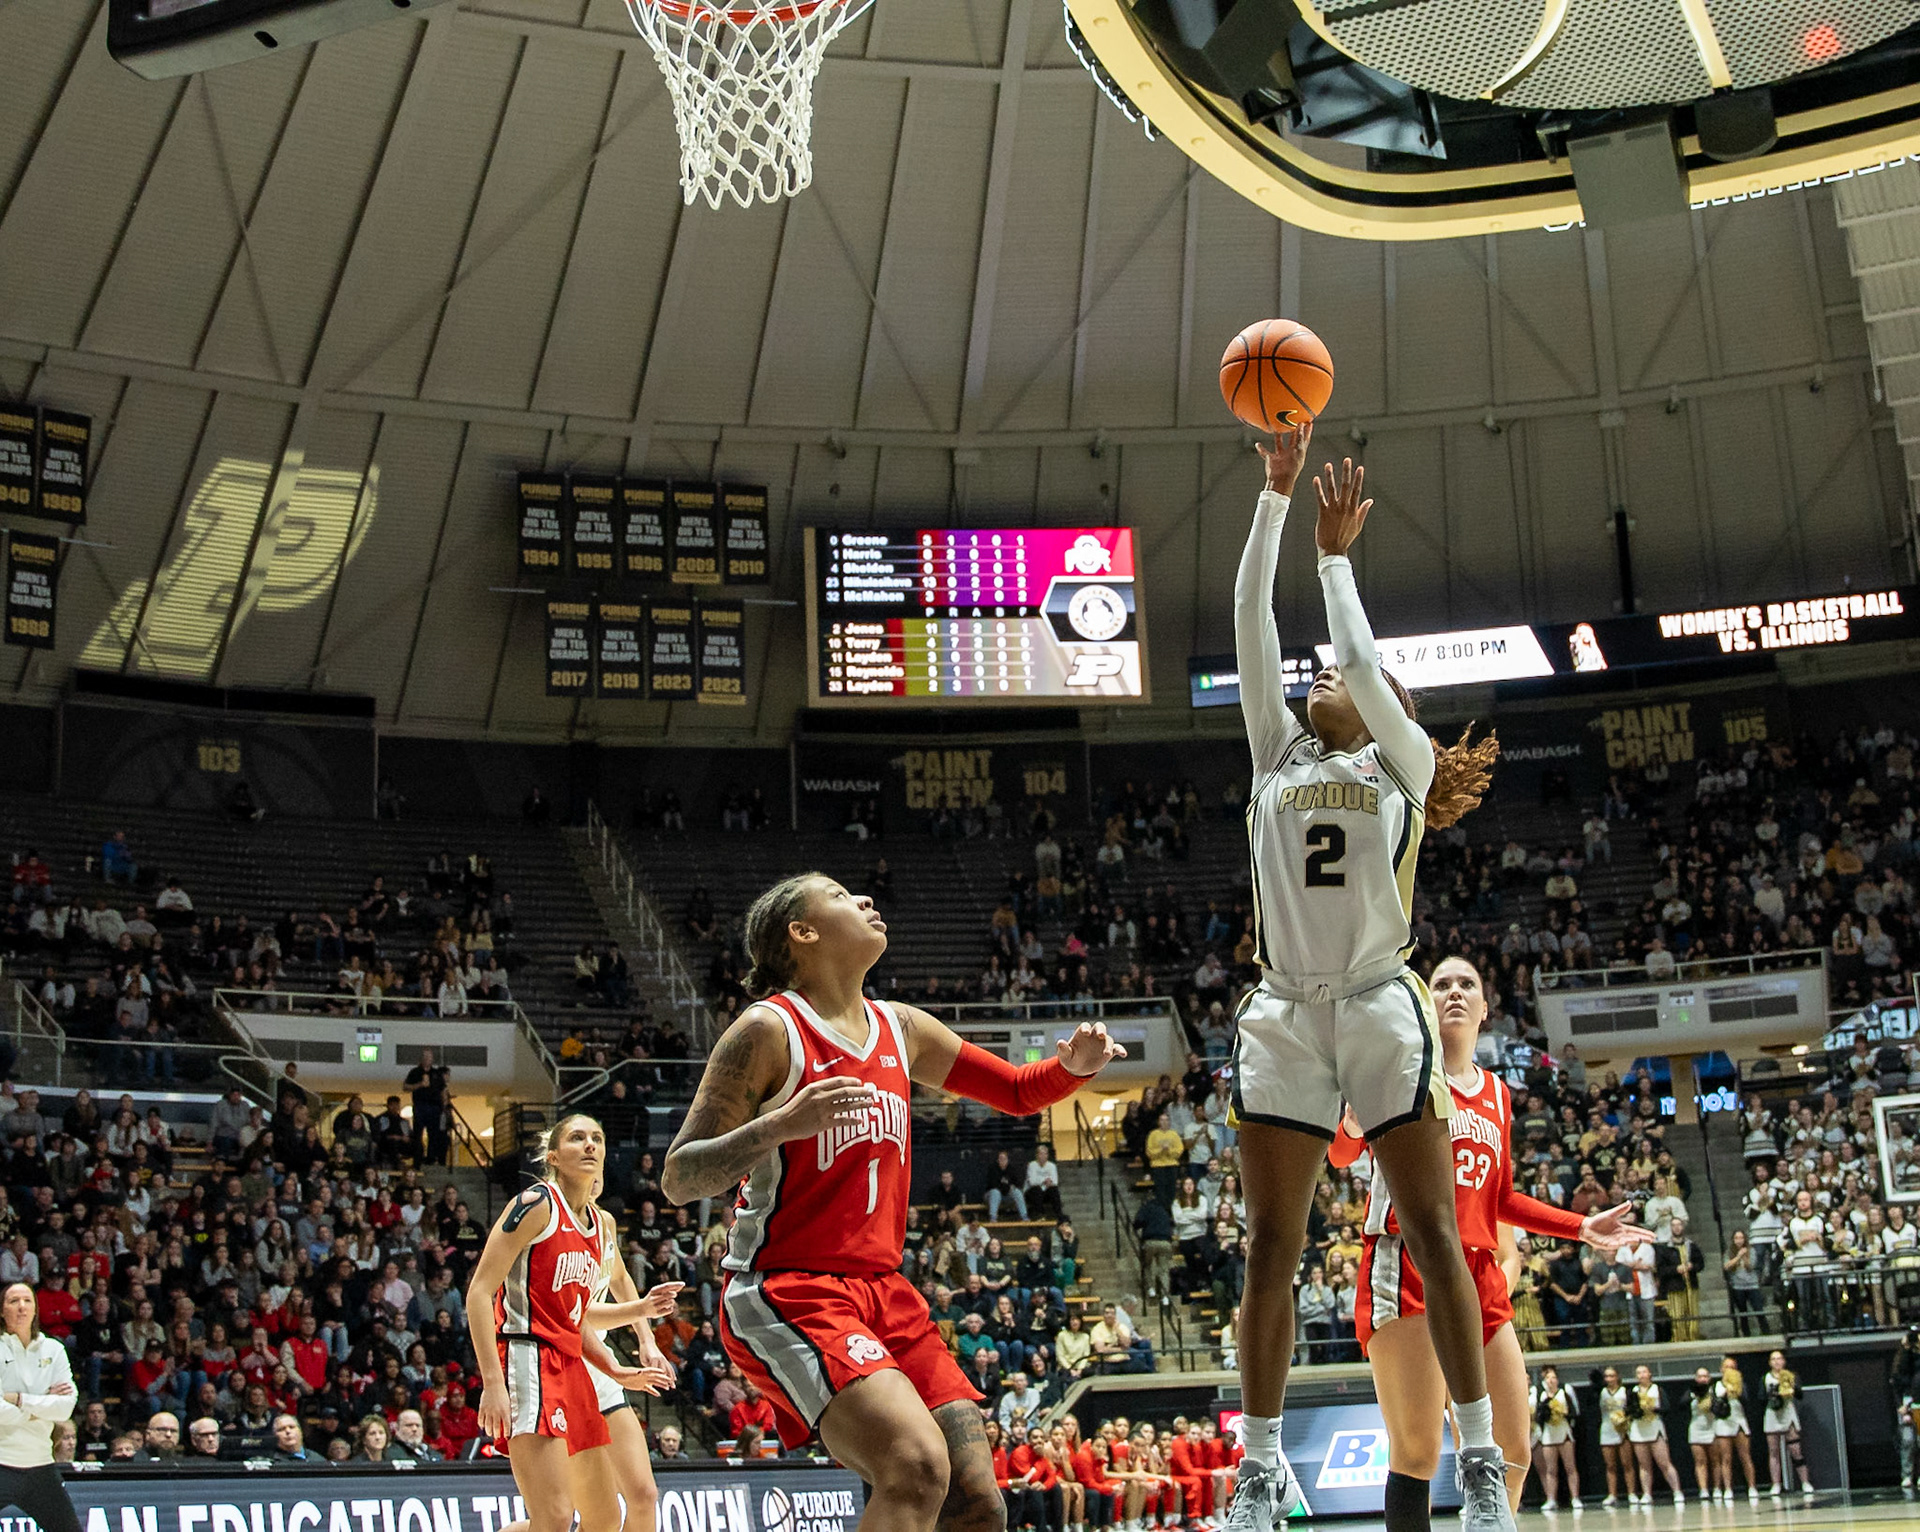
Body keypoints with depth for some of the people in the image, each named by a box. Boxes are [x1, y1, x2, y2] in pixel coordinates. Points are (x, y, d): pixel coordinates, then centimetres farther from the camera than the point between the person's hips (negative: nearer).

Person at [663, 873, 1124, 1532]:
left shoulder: (900, 1028, 13)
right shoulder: (768, 1030, -8)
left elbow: (1017, 1091, 24)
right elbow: (677, 1180, -11)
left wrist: (1074, 1066, 2)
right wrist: (782, 1124, -26)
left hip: (882, 1290, 8)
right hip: (785, 1292, -7)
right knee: (917, 1468, -28)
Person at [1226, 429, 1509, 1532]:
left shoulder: (1401, 762, 9)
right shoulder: (1280, 752, 15)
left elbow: (1363, 662, -8)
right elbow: (1252, 623, 9)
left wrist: (1337, 553, 4)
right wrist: (1278, 490, 5)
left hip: (1381, 1007, -3)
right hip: (1284, 1015, 3)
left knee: (1433, 1232, -3)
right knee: (1272, 1247, 1)